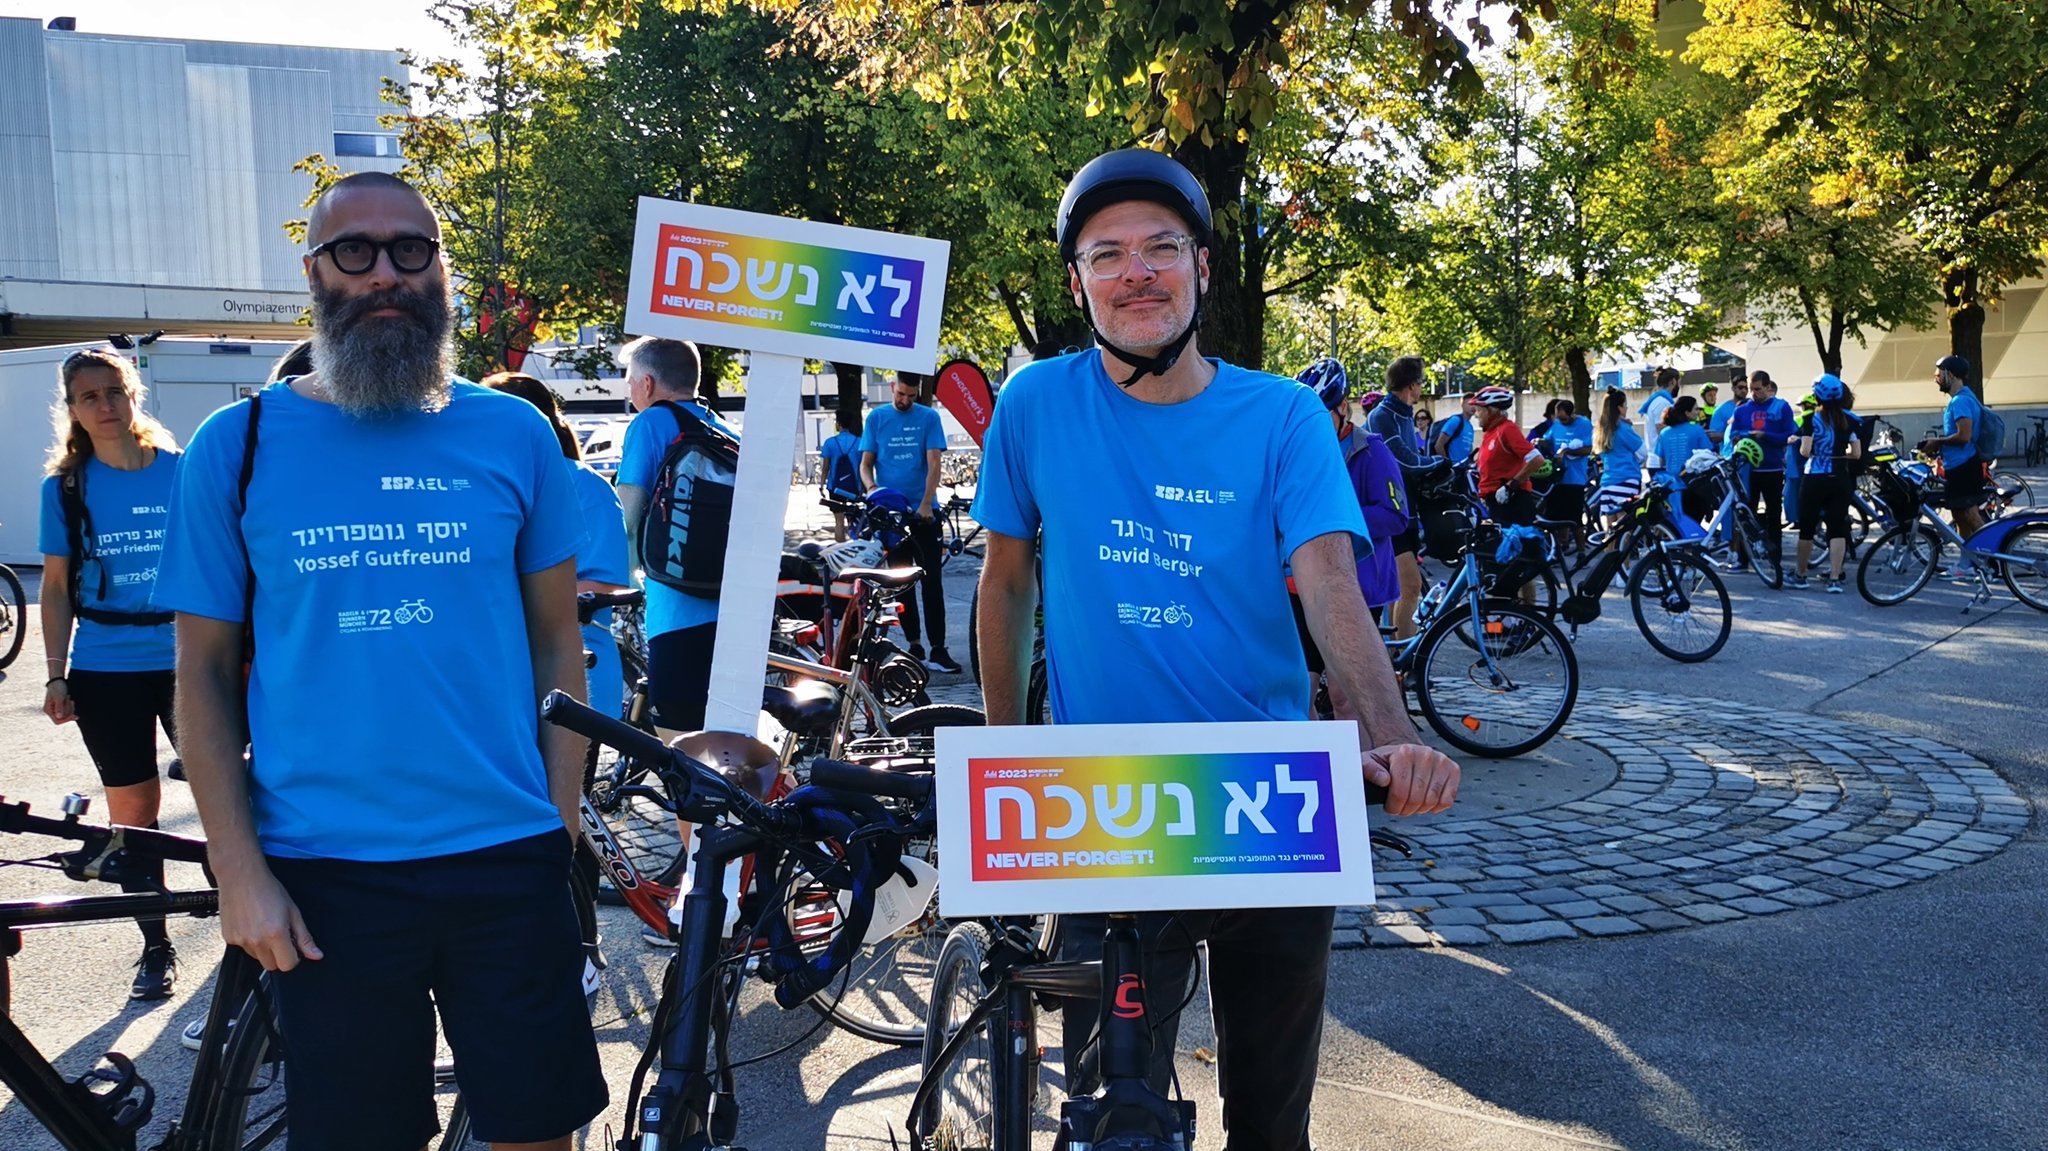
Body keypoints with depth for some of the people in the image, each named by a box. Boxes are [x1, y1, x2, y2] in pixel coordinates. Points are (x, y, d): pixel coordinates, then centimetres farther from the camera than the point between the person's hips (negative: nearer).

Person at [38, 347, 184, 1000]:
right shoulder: (65, 487, 4)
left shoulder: (182, 471, 0)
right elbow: (57, 587, 7)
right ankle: (156, 947, 20)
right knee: (133, 812, 7)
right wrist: (56, 676, 1)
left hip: (183, 659, -1)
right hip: (105, 671, 1)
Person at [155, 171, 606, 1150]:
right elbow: (204, 675, 2)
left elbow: (555, 642, 6)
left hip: (507, 858, 1)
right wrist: (239, 874, -4)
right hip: (322, 874, 0)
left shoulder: (514, 435, 2)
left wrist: (563, 826, 2)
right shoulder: (236, 446, 0)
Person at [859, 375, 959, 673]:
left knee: (932, 581, -4)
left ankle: (938, 649, -4)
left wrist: (926, 504, -18)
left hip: (923, 511, -2)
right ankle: (914, 646, 15)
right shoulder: (876, 419, 6)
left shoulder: (928, 418, 1)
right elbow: (866, 463, 6)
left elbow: (934, 464, -6)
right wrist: (872, 489, -15)